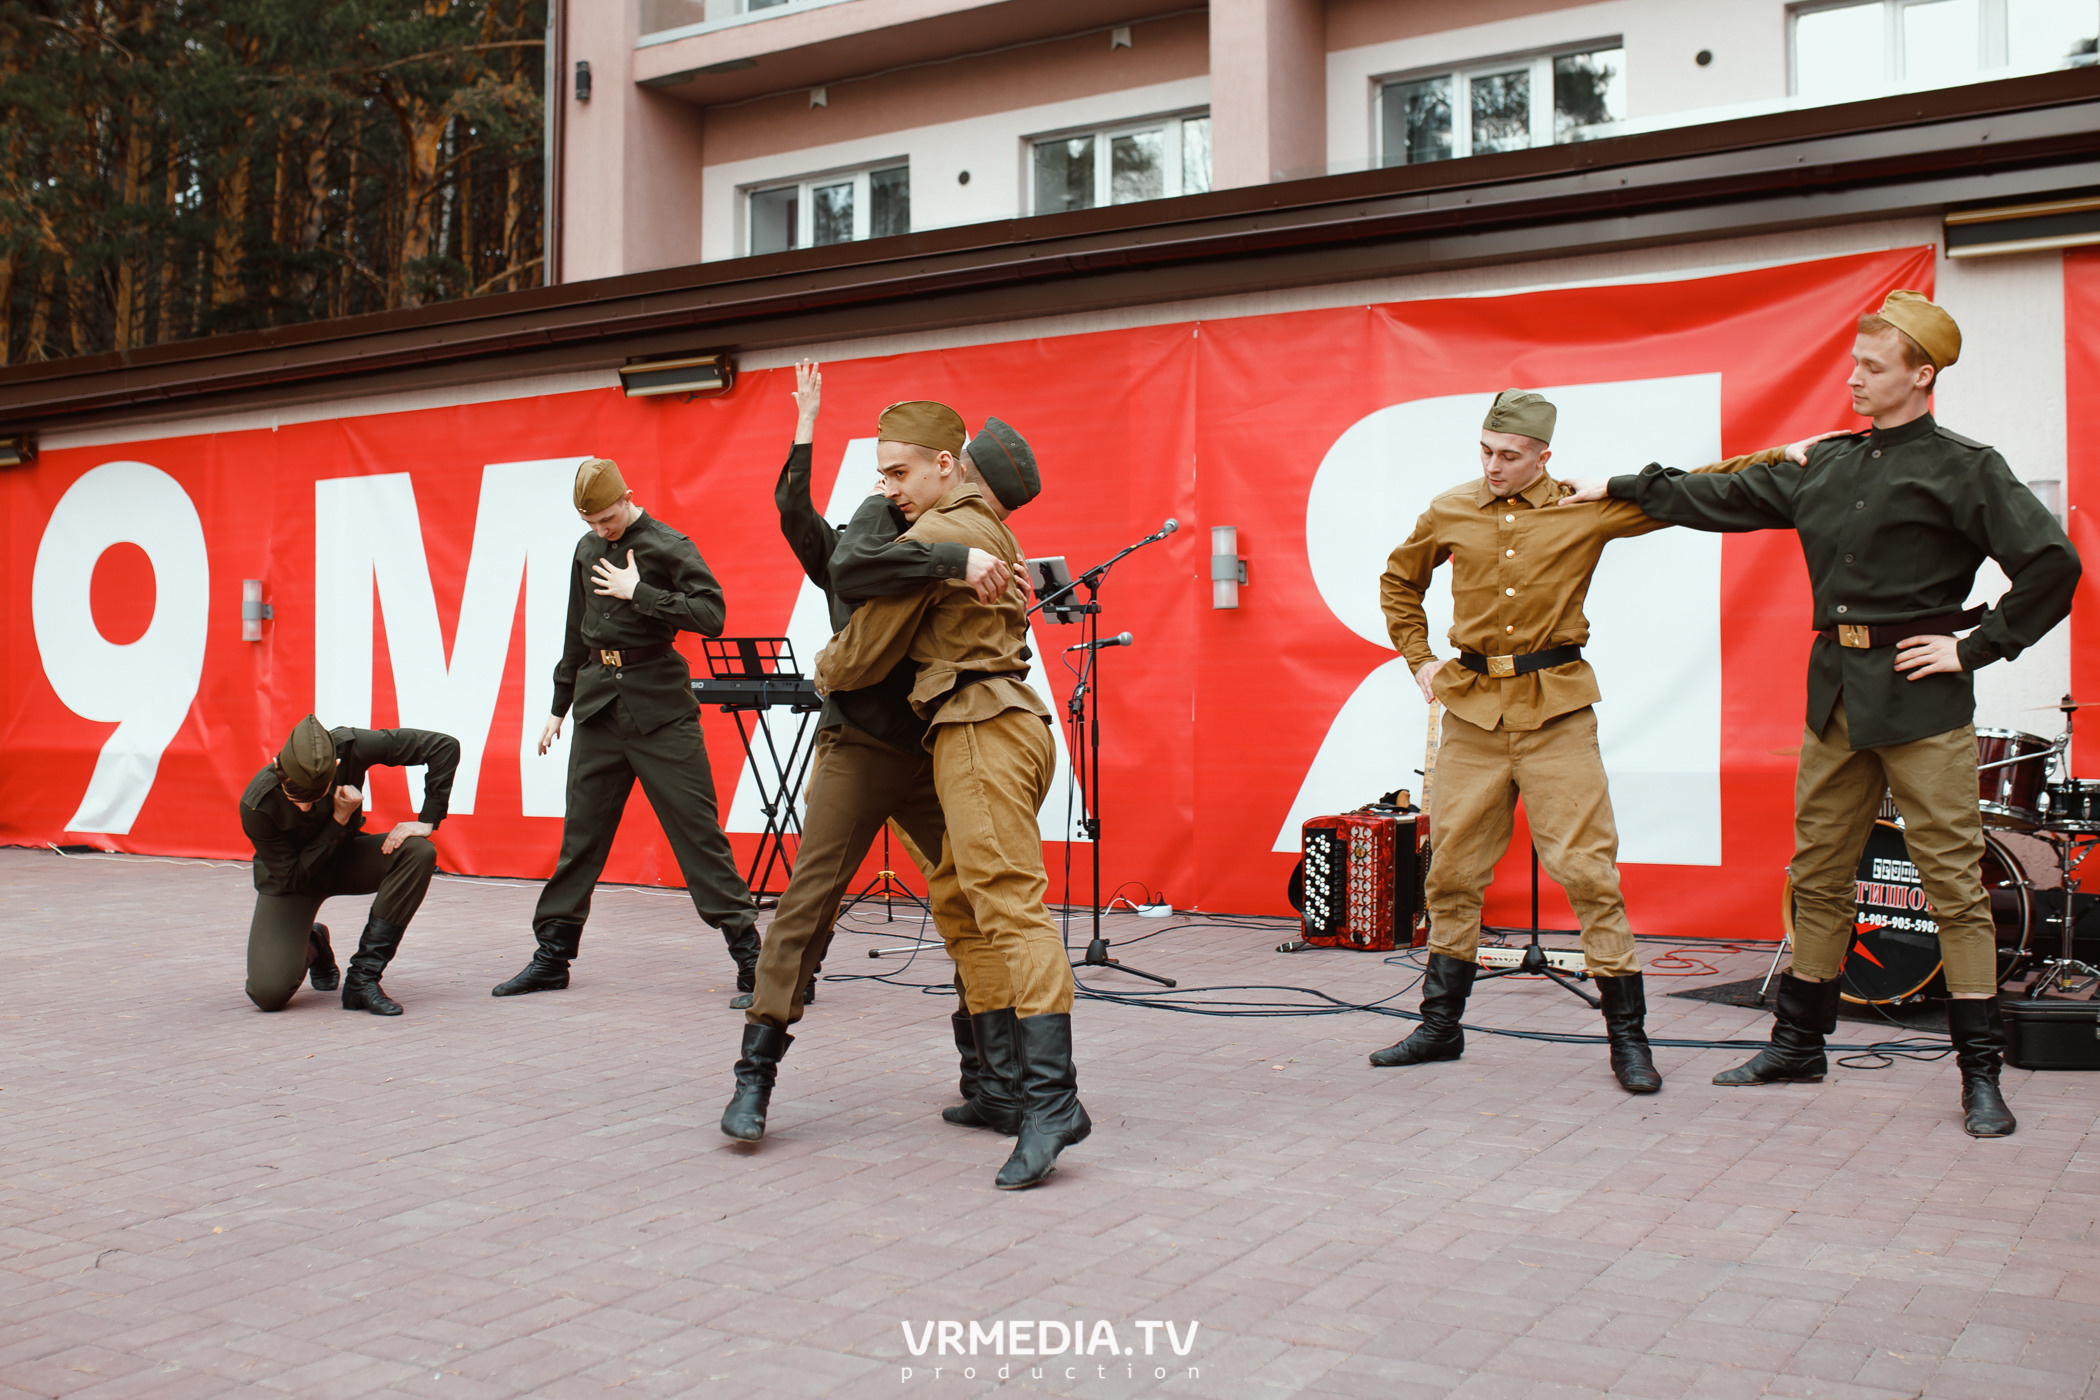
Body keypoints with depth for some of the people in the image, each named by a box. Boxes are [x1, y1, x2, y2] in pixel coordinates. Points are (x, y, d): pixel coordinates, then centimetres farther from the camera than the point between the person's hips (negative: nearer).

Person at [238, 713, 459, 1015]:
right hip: (291, 879, -2)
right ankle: (311, 948, 16)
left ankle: (362, 979, -21)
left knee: (418, 853, -31)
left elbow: (444, 746, -22)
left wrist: (427, 821, -26)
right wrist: (339, 820, -31)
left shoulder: (350, 747, -28)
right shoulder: (257, 806, -31)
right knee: (269, 993, -23)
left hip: (345, 856, 3)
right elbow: (292, 877, -22)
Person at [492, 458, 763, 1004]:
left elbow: (711, 615, -17)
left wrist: (638, 593, -16)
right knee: (581, 833, 8)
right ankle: (553, 954, 17)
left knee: (696, 828, -7)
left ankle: (748, 952, -3)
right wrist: (559, 706, 24)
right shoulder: (587, 550, 15)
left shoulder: (669, 546, -5)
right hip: (598, 707, 6)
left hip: (660, 709, -5)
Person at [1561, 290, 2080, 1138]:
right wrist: (1625, 489, 21)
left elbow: (2052, 566, -9)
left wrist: (1975, 647, -10)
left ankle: (1980, 1072, 4)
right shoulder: (1825, 465, 13)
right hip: (1835, 691, 6)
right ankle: (1800, 1042, 22)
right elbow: (1727, 498, 21)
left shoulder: (1962, 469, -5)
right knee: (1820, 870, 11)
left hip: (1919, 696, -6)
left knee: (1952, 877, -3)